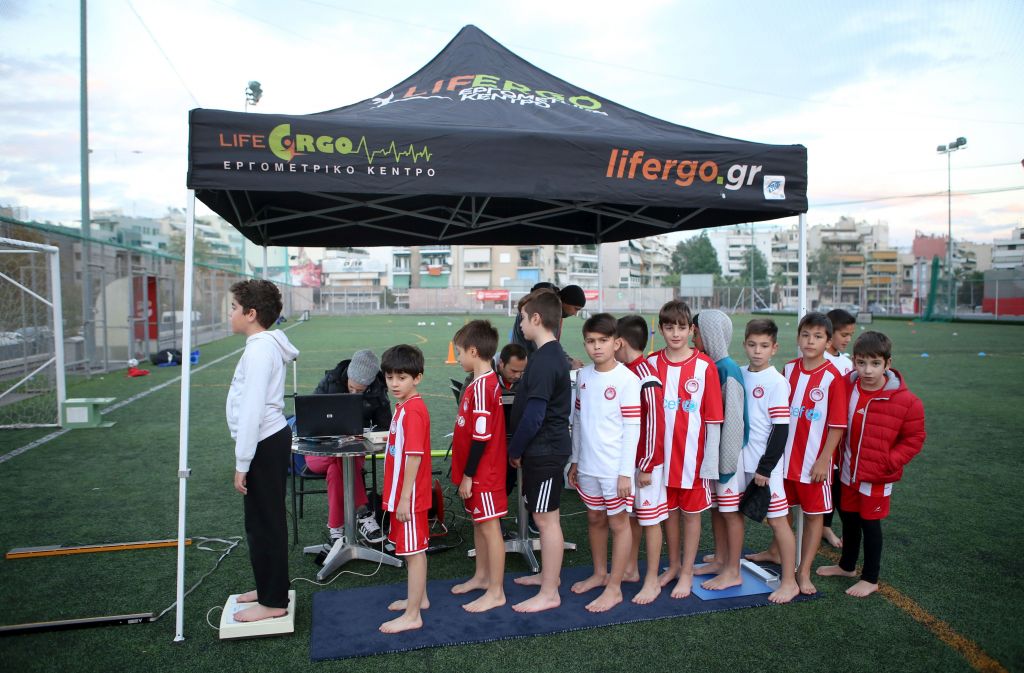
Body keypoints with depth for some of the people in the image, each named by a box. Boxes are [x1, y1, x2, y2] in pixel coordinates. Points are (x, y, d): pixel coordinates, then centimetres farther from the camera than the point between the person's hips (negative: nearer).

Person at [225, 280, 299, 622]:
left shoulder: (259, 349, -19)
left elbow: (252, 410, -22)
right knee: (266, 522, 19)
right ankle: (270, 587, 33)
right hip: (272, 439, 10)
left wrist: (242, 463, -19)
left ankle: (273, 602, 13)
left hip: (264, 444, -10)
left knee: (264, 524, 0)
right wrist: (246, 458, 22)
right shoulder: (268, 345, 13)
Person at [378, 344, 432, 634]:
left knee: (413, 551, 2)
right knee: (412, 549, 21)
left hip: (409, 496, -9)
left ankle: (412, 615, 13)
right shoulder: (405, 407, 9)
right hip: (403, 493, 10)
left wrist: (404, 498, -21)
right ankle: (418, 597, 37)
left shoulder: (413, 410, -21)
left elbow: (415, 456, -23)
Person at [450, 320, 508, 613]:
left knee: (490, 527, 1)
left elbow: (481, 437, -23)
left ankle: (496, 592, 14)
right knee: (478, 523, 20)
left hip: (483, 472, -10)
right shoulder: (484, 382, 8)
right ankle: (482, 576, 36)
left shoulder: (482, 386, -22)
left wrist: (468, 476, -17)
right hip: (478, 471, 10)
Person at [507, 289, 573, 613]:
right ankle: (548, 574, 36)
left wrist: (515, 450, -10)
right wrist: (521, 449, 18)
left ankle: (549, 594, 12)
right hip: (547, 448, 10)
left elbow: (533, 415, -23)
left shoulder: (544, 360, -21)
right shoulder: (555, 354, 11)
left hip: (543, 451, -10)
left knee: (546, 518, 0)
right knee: (544, 516, 20)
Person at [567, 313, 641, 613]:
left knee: (618, 523, 7)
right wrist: (574, 460, 12)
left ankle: (614, 588, 19)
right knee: (594, 519, 19)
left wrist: (626, 472, -15)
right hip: (588, 465, 6)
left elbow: (632, 428, -14)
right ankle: (599, 573, 38)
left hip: (615, 467, -6)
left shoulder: (627, 379, -14)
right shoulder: (583, 375, 4)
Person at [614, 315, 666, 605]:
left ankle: (652, 581, 17)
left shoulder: (647, 380, -21)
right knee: (630, 515, 18)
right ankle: (630, 569, 33)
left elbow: (655, 425, -21)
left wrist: (647, 466, -17)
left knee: (650, 519, 4)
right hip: (627, 460, 8)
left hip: (645, 462, -8)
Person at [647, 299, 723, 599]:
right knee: (669, 510, 17)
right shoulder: (652, 363, 0)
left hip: (692, 454, -3)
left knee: (691, 512, 11)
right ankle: (673, 565, 36)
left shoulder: (704, 366, -9)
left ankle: (687, 572, 26)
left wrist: (710, 463, -9)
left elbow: (713, 418, -8)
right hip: (662, 453, 3)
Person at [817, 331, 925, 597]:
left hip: (877, 477, -4)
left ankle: (870, 579, 27)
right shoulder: (846, 388, -7)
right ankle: (847, 566, 41)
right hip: (848, 473, 4)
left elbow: (914, 438, -8)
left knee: (870, 523, 8)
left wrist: (888, 462, -15)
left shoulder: (905, 401, -17)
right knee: (849, 519, 20)